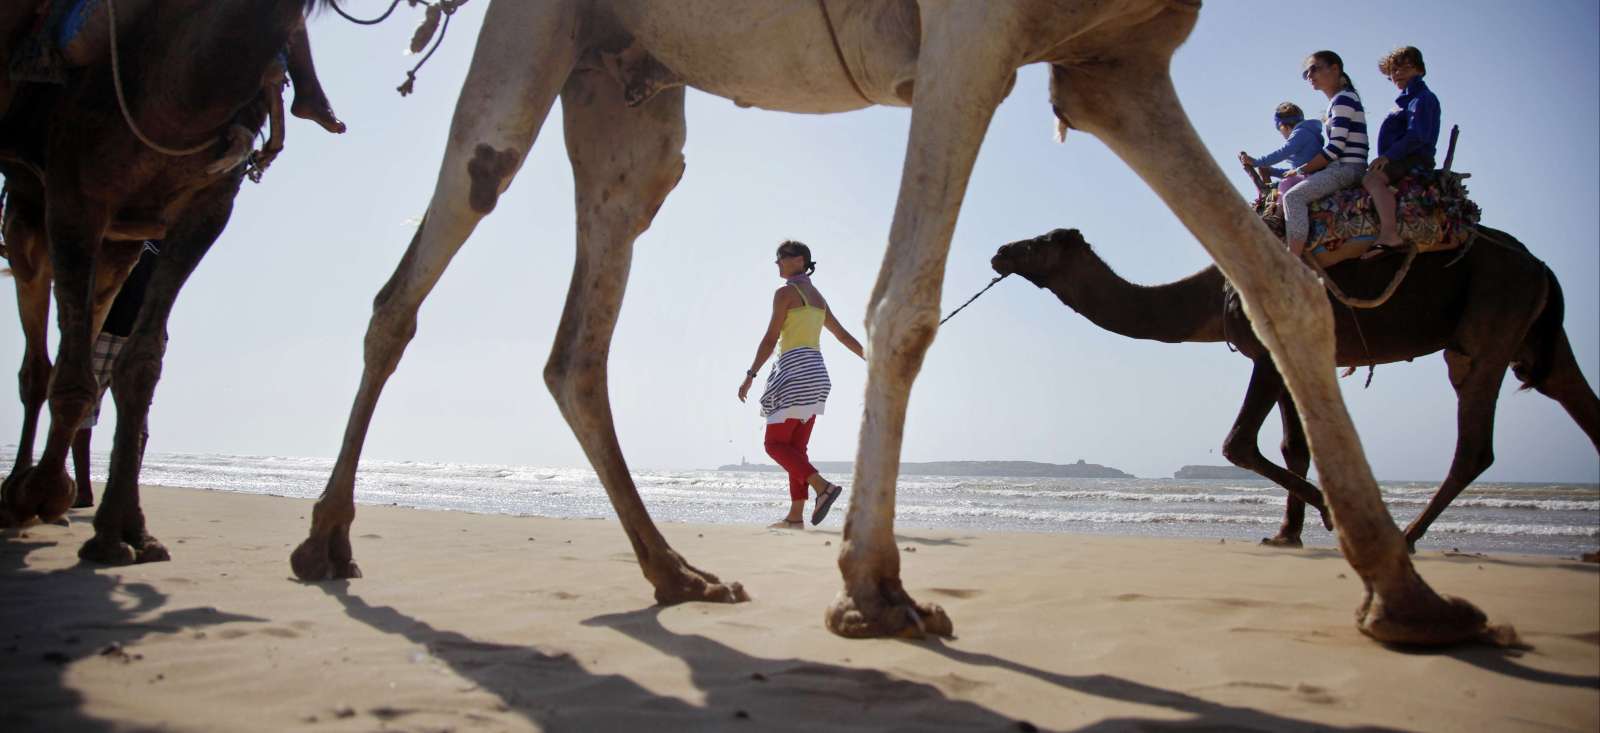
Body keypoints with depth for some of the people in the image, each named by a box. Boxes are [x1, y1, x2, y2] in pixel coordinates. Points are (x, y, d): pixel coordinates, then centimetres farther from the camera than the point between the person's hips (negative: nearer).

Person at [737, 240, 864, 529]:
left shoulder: (785, 293, -5)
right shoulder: (817, 296, 19)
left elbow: (770, 339, -11)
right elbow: (844, 336, 20)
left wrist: (750, 375, -10)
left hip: (795, 371, -8)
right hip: (817, 373, 9)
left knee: (775, 444, -6)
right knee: (796, 448, 8)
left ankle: (823, 486, -21)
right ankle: (795, 516, 6)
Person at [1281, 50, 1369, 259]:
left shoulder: (1343, 99, -10)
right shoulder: (1338, 101, 20)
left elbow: (1335, 148, -17)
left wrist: (1302, 170, -10)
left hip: (1346, 168, -11)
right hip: (1339, 168, 11)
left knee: (1294, 196, -25)